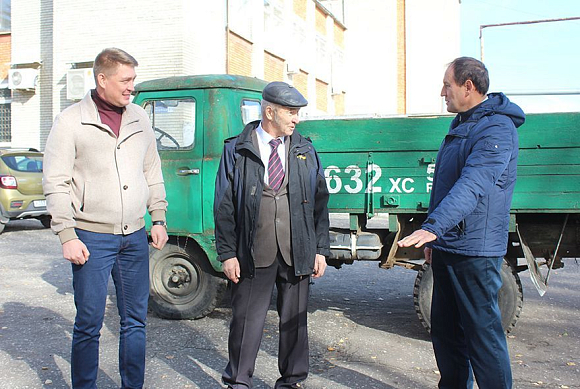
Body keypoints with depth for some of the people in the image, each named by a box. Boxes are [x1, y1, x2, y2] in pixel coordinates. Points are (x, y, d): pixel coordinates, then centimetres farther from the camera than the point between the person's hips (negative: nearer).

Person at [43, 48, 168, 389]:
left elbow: (152, 173, 16)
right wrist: (67, 236, -12)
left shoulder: (139, 118, 9)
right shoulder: (71, 121, -5)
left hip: (135, 236, 5)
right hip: (92, 238, -4)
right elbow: (56, 183, -6)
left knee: (136, 320, 12)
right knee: (89, 323, 3)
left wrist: (159, 219, 10)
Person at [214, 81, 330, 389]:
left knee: (294, 320, 12)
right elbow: (224, 206, 0)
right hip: (253, 253, -2)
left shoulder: (305, 151, 10)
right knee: (247, 320, 6)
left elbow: (320, 203, 10)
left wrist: (320, 249, 4)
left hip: (297, 253, 3)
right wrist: (227, 253, -5)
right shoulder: (236, 150, 2)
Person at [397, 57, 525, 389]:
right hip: (448, 248, 10)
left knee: (483, 333, -1)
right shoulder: (462, 126, 16)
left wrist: (433, 226, -40)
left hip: (475, 251, -9)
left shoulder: (497, 128, -15)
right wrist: (435, 237, 23)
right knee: (444, 329, 17)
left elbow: (472, 185, -30)